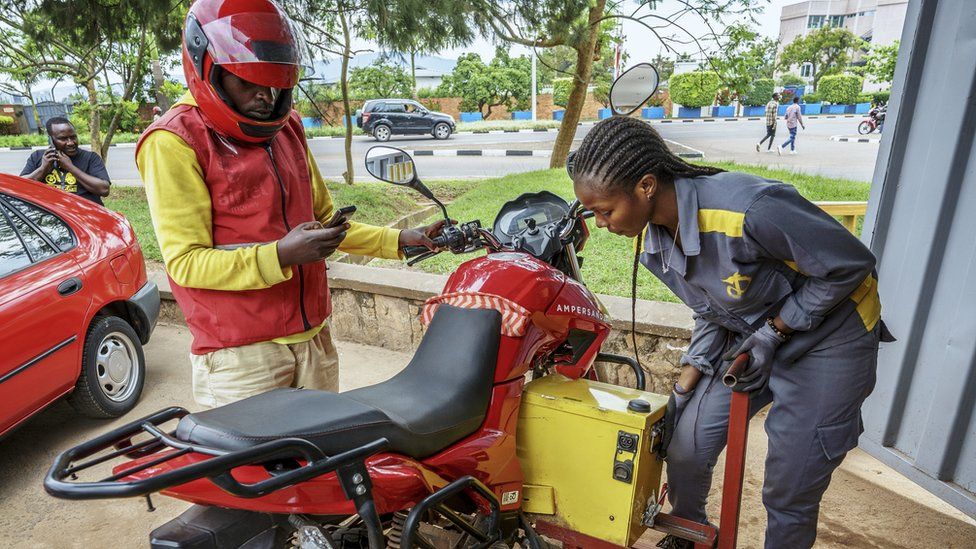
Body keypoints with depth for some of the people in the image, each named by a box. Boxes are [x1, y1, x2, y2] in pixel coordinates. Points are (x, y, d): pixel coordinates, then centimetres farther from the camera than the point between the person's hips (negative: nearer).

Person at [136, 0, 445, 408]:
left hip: (314, 338, 7)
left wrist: (399, 240, 8)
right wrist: (280, 255, -26)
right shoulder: (175, 142, -9)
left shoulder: (287, 128, 13)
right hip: (239, 353, -6)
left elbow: (322, 219, 19)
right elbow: (184, 262, -13)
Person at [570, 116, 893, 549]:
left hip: (826, 342, -5)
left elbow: (851, 264, -20)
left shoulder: (747, 209, -36)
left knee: (790, 492, 2)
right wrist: (687, 380, -3)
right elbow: (712, 310, 4)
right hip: (746, 336, 6)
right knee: (685, 447, 7)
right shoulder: (650, 244, -11)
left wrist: (774, 333, -19)